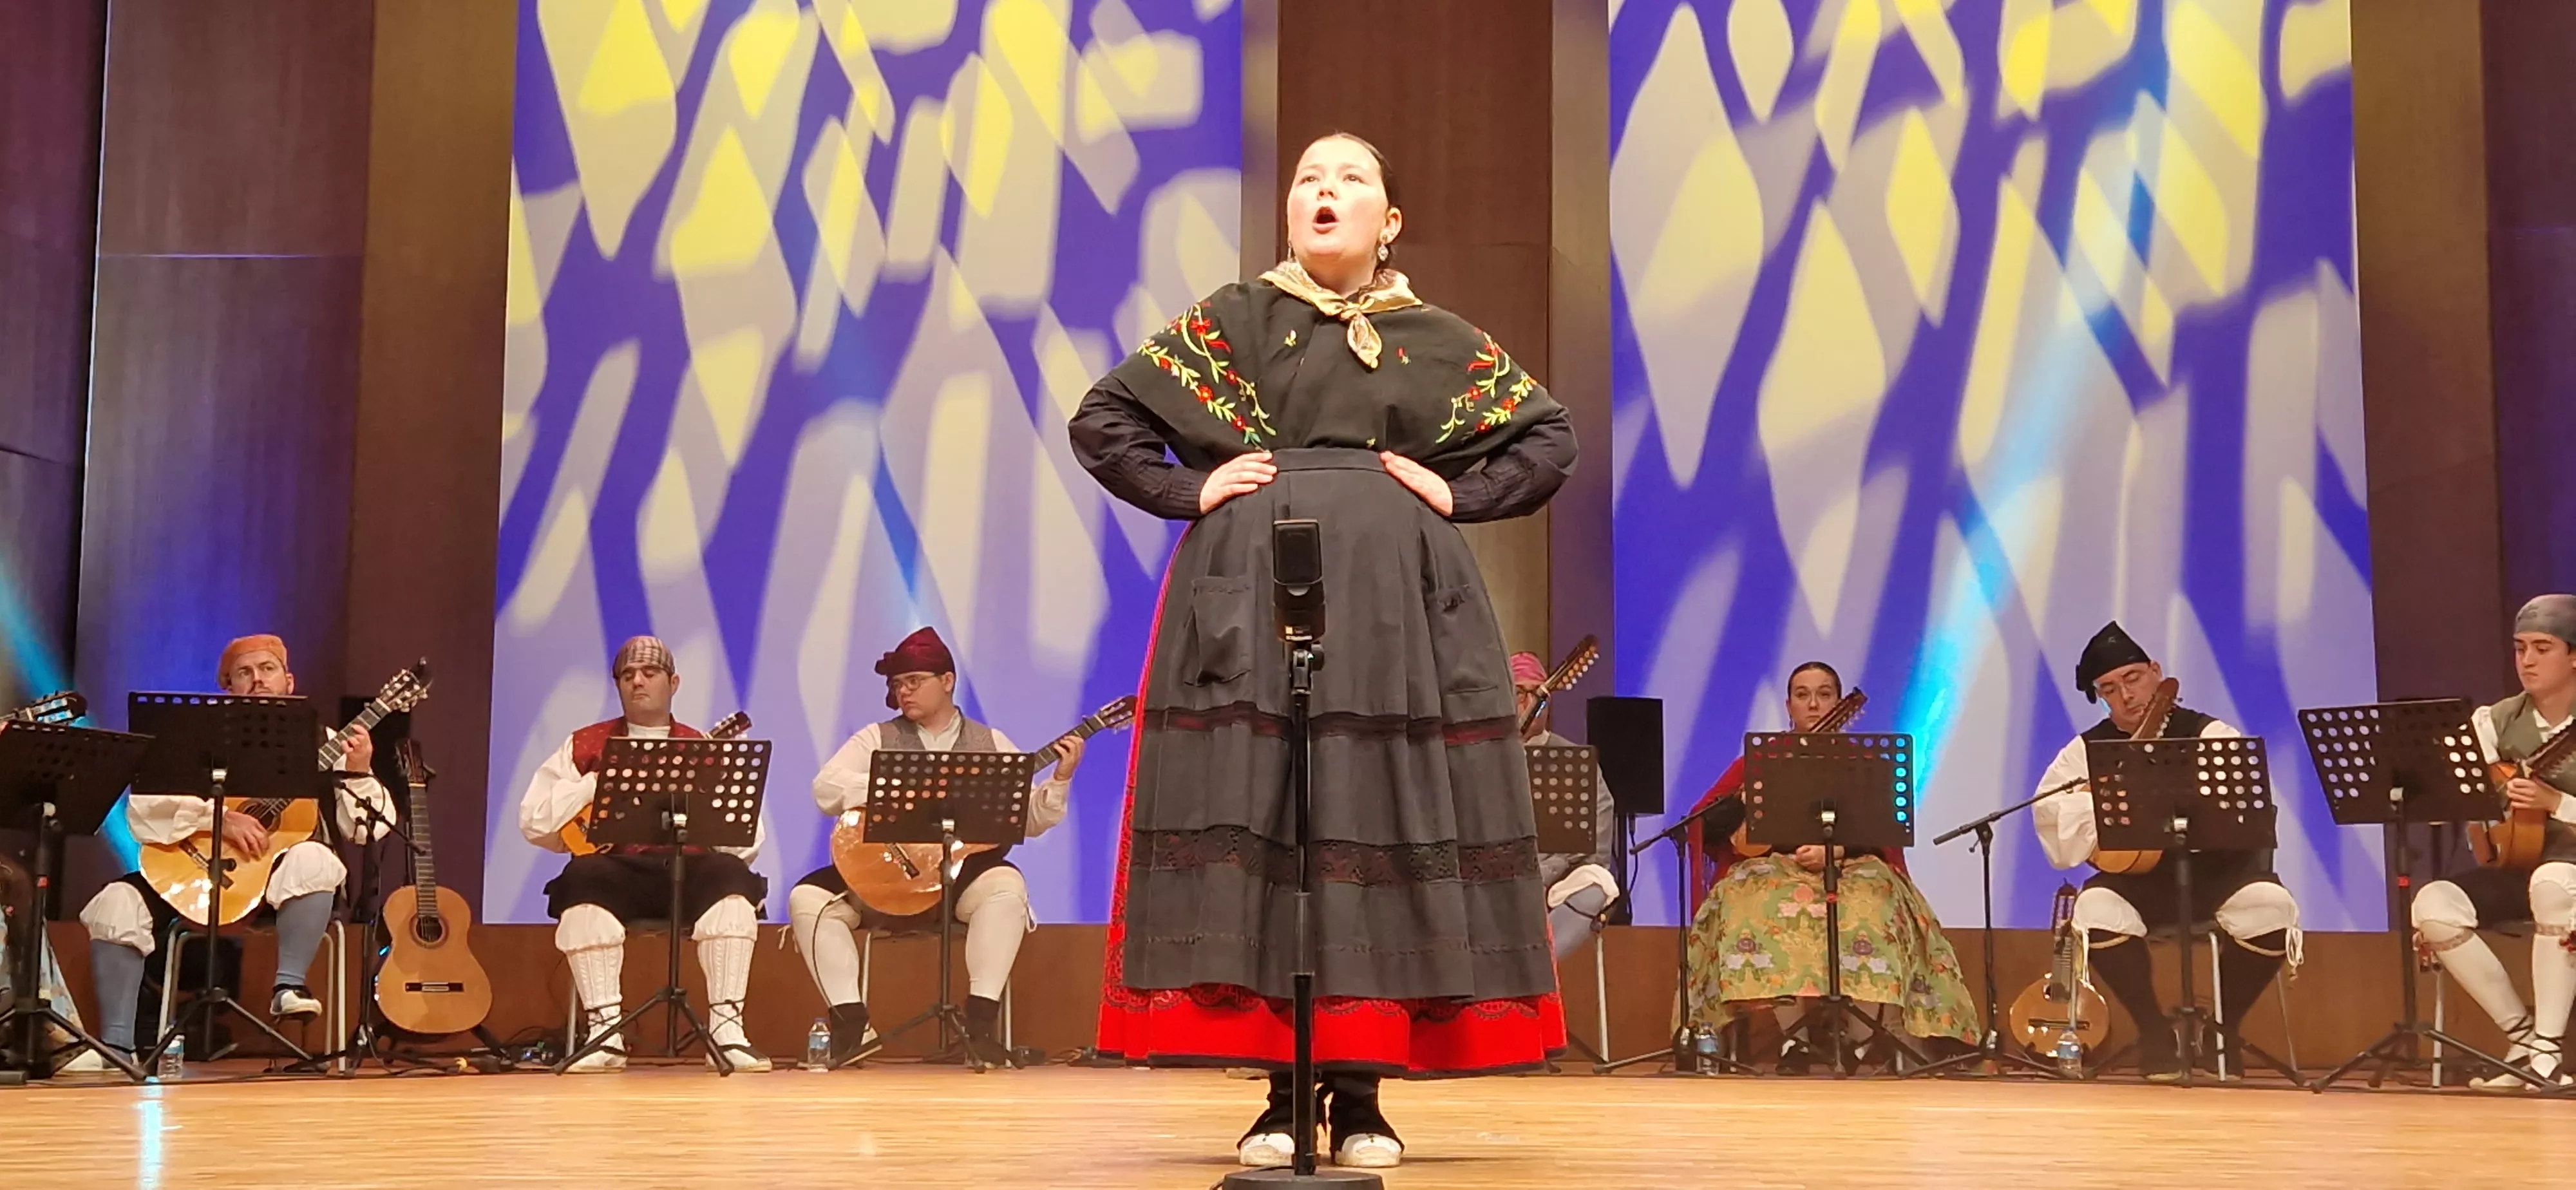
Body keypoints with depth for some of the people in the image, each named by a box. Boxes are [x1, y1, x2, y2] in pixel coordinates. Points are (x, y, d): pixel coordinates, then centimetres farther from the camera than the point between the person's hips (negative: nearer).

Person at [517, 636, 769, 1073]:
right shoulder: (585, 746, 17)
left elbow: (747, 843, 8)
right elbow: (534, 822, 6)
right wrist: (600, 784, -4)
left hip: (689, 872, 1)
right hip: (616, 869, 0)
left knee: (730, 875, -31)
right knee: (585, 877, -33)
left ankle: (725, 1028, -30)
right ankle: (605, 1030, -32)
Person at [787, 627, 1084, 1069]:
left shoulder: (990, 745, 10)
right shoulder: (878, 739, 9)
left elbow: (1030, 820, 6)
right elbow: (824, 789, -7)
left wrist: (1060, 779, -12)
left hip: (963, 874, -1)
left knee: (1006, 885, -33)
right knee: (808, 898, -21)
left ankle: (980, 1024, -28)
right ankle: (851, 1022, -15)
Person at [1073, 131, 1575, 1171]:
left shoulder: (1436, 337, 13)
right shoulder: (1233, 320, 10)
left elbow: (1551, 437, 14)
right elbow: (1101, 418, 10)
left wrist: (1458, 495, 0)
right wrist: (1189, 490, -2)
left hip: (1395, 599, 1)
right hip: (1250, 590, -1)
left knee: (1389, 815, -5)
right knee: (1255, 810, -7)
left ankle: (1360, 1095, 1)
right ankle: (1280, 1094, -1)